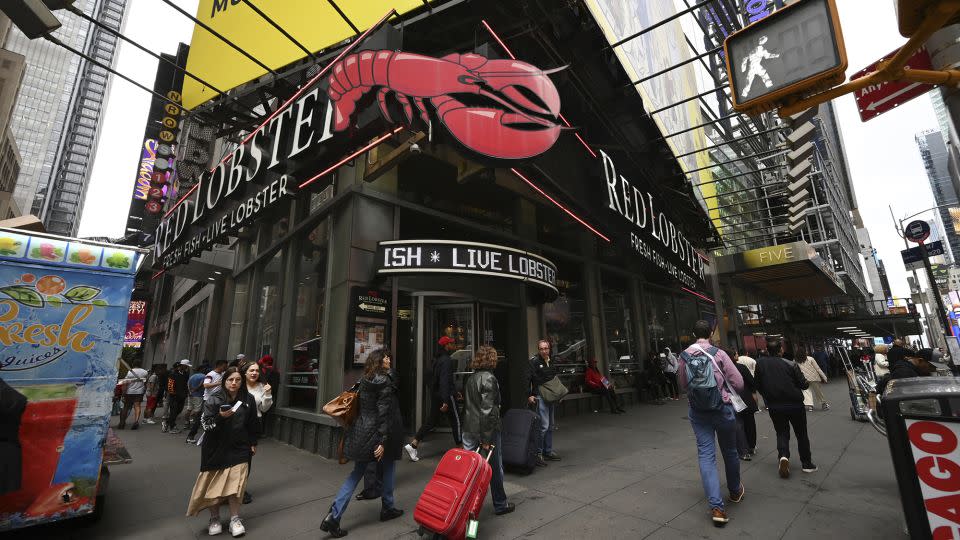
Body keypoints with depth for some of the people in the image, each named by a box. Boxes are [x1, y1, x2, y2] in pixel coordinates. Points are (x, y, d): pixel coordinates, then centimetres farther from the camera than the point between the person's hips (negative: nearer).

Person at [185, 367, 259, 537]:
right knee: (214, 484, 8)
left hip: (238, 448, 1)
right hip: (216, 448, -1)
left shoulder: (248, 399, -1)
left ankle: (235, 519, 15)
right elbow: (205, 423, -9)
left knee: (235, 484, -2)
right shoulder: (213, 399, -8)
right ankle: (214, 519, 28)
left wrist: (253, 443, 11)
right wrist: (220, 417, -28)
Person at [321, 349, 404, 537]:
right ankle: (388, 508, 31)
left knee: (356, 473, 15)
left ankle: (333, 517, 7)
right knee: (389, 465, 17)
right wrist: (383, 441, -20)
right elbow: (384, 413, -20)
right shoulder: (385, 382, -17)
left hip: (361, 432, 7)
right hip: (377, 433, -6)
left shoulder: (365, 380, 6)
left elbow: (364, 407, 13)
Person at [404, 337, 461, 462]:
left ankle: (413, 445, 6)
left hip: (435, 395, 9)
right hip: (445, 395, -9)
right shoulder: (446, 360, -17)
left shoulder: (437, 359, 13)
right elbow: (445, 381, -24)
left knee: (432, 421, 12)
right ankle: (459, 447, 20)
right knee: (455, 420, 8)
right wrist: (445, 401, -26)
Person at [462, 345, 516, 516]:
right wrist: (486, 439, -18)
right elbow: (488, 410, -20)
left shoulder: (470, 378, 7)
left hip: (469, 429, 6)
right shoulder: (489, 378, -17)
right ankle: (500, 504, 28)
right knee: (495, 467, 12)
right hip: (486, 429, -6)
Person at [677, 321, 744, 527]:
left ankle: (716, 507, -3)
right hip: (723, 409, -1)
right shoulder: (719, 354, -12)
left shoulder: (684, 356, -3)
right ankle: (735, 491, 43)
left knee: (706, 454, 4)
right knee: (729, 452, 20)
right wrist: (723, 385, 12)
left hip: (697, 412, 1)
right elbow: (738, 383, -8)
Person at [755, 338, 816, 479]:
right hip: (795, 404, -1)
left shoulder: (760, 363, -10)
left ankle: (783, 456, -8)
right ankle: (807, 464, 28)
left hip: (774, 407, 1)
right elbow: (803, 385, -8)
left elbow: (758, 385, -2)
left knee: (782, 433, 15)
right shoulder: (791, 364, -16)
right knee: (801, 434, 18)